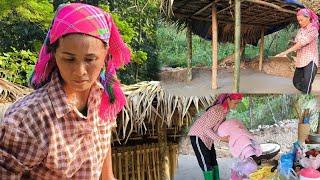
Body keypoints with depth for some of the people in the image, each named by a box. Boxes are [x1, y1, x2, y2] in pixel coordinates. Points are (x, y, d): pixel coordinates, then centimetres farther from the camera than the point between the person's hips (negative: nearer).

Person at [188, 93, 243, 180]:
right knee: (206, 165, -5)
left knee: (213, 163, 10)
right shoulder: (216, 111, -30)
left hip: (207, 136, 8)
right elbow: (206, 129, -24)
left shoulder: (225, 109, -5)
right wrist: (220, 139, -27)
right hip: (198, 136, -8)